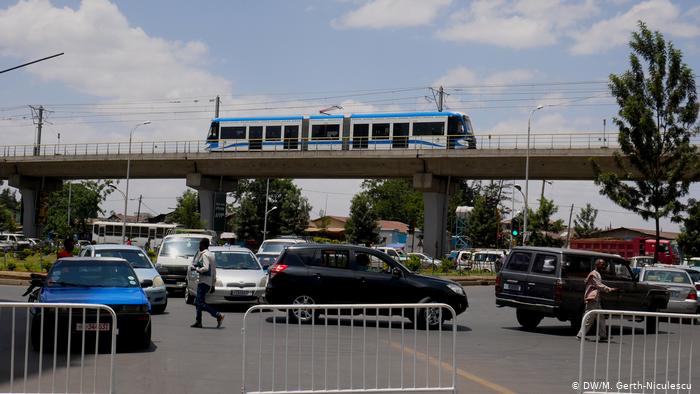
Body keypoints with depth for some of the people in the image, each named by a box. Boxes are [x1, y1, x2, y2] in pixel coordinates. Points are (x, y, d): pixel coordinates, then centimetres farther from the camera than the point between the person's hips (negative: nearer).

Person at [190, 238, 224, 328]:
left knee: (201, 303, -11)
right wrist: (213, 284, 22)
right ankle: (198, 322, 13)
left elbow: (206, 268, -26)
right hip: (209, 282, 10)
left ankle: (218, 315, -18)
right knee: (198, 302, 13)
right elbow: (214, 271, 20)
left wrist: (197, 269, -9)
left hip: (203, 281, -10)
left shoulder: (204, 254, -12)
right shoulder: (211, 255, 18)